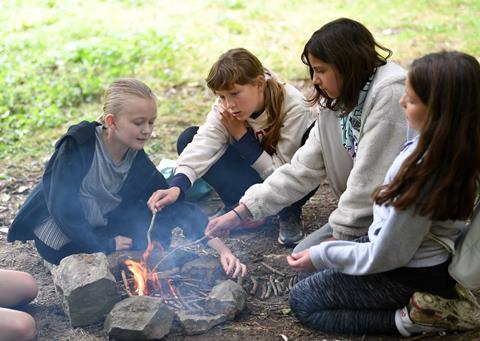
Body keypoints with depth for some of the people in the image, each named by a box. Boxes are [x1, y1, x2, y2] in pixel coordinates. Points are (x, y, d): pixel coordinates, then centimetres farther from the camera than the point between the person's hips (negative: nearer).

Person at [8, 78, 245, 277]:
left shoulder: (139, 163, -10)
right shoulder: (78, 144, -24)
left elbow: (177, 206, -15)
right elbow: (61, 206, -23)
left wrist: (222, 248, -26)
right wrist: (104, 246, -22)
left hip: (98, 228, 5)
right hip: (59, 243, -5)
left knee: (157, 234, -12)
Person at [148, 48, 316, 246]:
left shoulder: (293, 108, -30)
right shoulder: (225, 109, -19)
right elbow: (203, 145, -34)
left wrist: (241, 136, -30)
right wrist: (176, 187, -50)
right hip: (255, 174, 4)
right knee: (189, 139, -17)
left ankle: (290, 215, -12)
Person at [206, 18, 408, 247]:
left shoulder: (389, 94, -22)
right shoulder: (334, 104, 5)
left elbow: (370, 178, -23)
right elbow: (303, 169, 3)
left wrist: (340, 235, -14)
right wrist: (240, 213, -1)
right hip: (364, 214, 8)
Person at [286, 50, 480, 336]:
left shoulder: (422, 176, -35)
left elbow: (384, 256, -24)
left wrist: (321, 255, -12)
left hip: (413, 275, -8)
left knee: (302, 301, 6)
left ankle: (408, 319, -3)